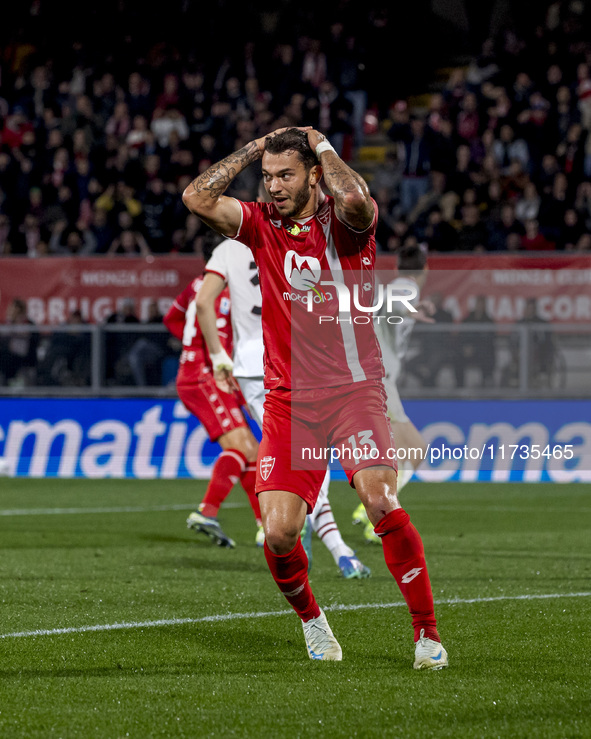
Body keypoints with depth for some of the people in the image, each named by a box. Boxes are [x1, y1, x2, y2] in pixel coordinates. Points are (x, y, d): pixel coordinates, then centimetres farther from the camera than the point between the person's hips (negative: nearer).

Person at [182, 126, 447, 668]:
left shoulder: (345, 221, -3)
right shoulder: (261, 225, 8)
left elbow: (353, 202, -27)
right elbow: (197, 199, -4)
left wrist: (322, 144, -10)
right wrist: (253, 148, 1)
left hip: (354, 389, -3)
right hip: (288, 400, 3)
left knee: (381, 504, -23)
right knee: (278, 532, -9)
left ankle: (427, 634, -11)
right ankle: (311, 620, 21)